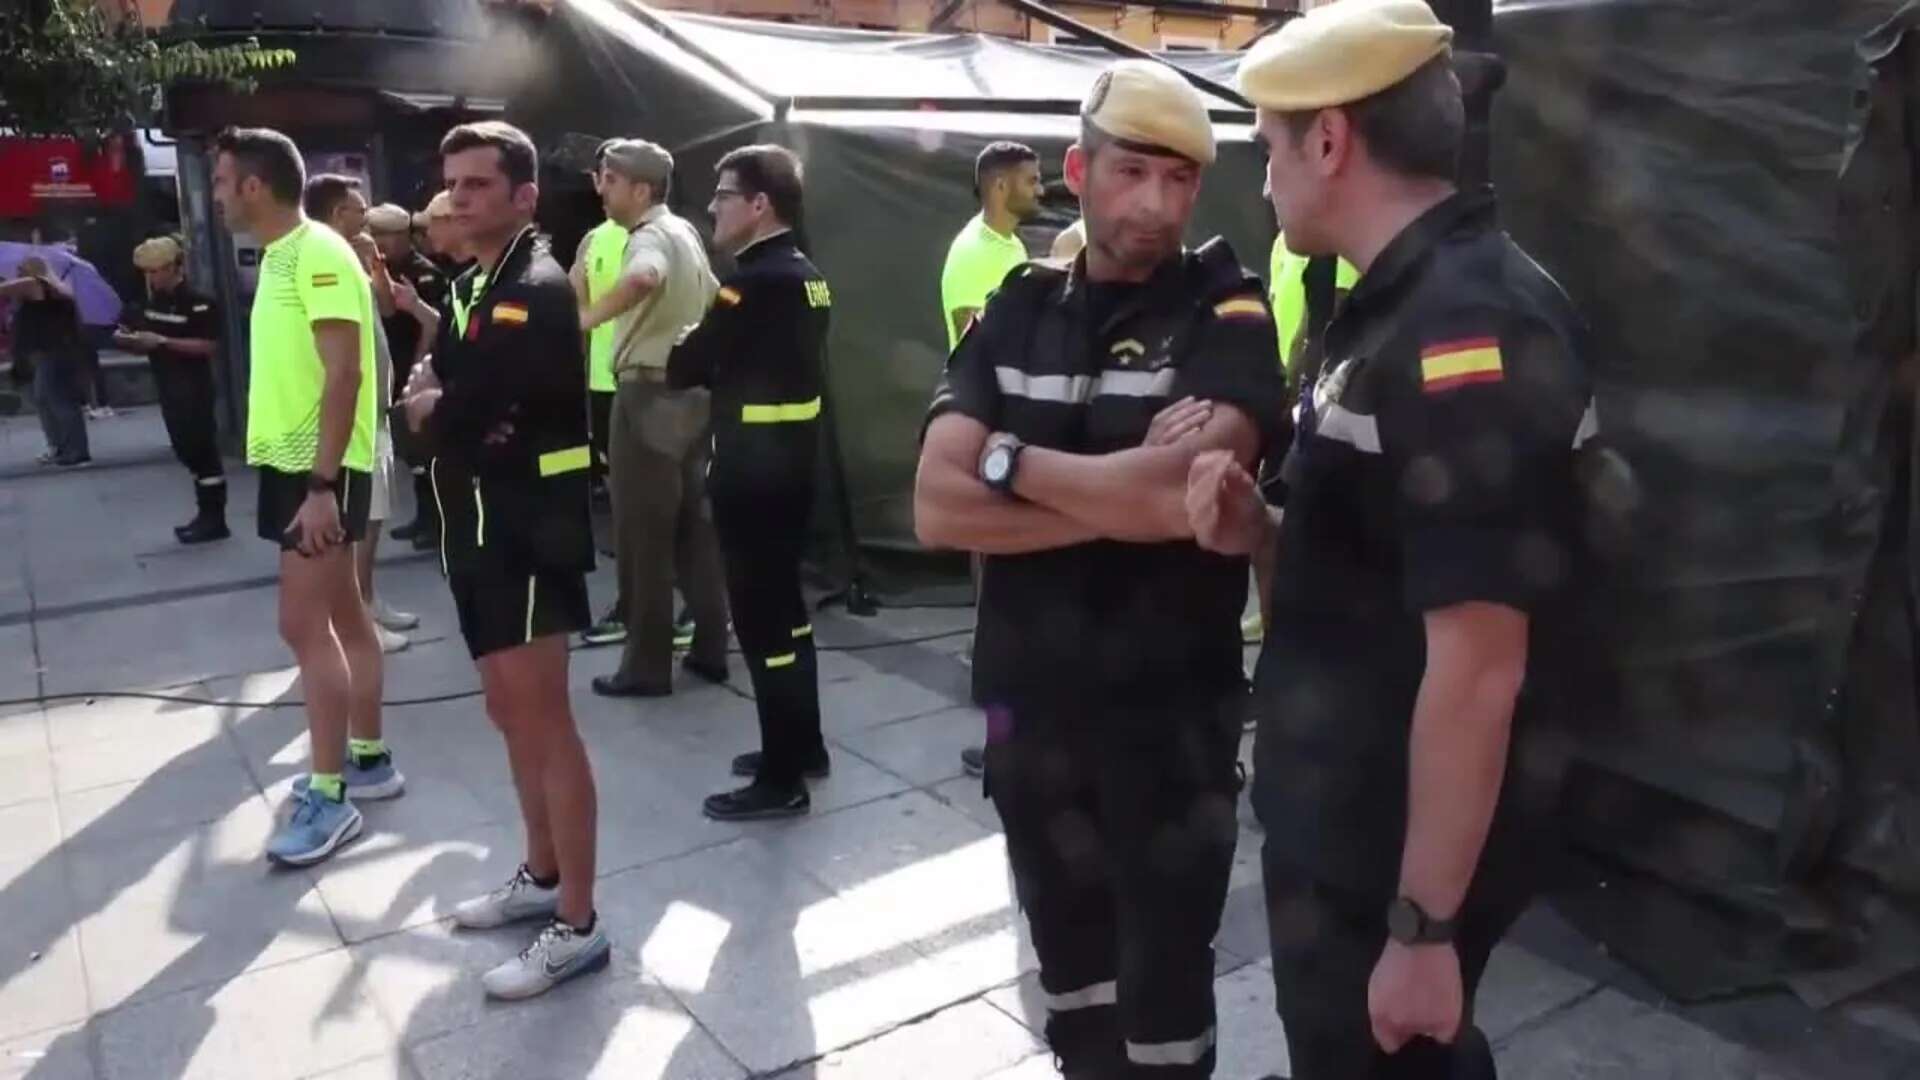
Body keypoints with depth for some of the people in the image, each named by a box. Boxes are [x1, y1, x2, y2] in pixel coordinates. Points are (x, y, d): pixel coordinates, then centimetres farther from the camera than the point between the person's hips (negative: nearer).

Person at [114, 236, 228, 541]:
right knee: (186, 450, 12)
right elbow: (147, 345, 22)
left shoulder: (198, 302, -12)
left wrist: (163, 341, -21)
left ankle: (215, 519, 0)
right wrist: (128, 340, 0)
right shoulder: (152, 303, 13)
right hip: (167, 388, 9)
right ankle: (206, 514, 20)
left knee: (202, 449, -5)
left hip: (194, 388, -9)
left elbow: (211, 346, -19)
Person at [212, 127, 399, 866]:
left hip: (321, 468, -10)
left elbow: (344, 374, -22)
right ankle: (368, 761, 24)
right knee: (342, 616, 14)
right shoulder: (281, 254, 14)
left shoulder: (318, 254, -15)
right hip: (293, 462, 10)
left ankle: (329, 797, -1)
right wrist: (305, 477, 14)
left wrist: (322, 485, -26)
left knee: (303, 625, -9)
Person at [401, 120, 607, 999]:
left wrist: (430, 407, 0)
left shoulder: (539, 292, -15)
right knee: (510, 712, 17)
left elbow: (462, 416, -20)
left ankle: (578, 925, 3)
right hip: (480, 527, 10)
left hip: (531, 529, -10)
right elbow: (440, 384, 13)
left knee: (544, 719, -6)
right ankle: (541, 875, 33)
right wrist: (434, 395, -9)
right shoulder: (474, 287, 16)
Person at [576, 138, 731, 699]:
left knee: (642, 536, -1)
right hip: (692, 390, 9)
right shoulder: (684, 231, 14)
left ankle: (647, 665, 5)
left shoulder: (650, 237, -15)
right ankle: (710, 648, 19)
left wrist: (584, 319, -40)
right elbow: (714, 297, 28)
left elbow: (643, 278, -40)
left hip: (650, 395, -9)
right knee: (695, 526, 13)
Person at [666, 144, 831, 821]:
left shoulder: (756, 280, -18)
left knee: (759, 619, -1)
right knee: (783, 606, 19)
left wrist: (662, 363, 6)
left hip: (752, 473, -9)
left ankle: (781, 780, 8)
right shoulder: (806, 276, 10)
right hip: (792, 463, 10)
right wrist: (707, 364, 2)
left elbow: (691, 366, -14)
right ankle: (803, 745, 32)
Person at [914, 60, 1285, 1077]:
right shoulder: (1018, 309, 2)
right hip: (1028, 705, 4)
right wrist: (1125, 501, -19)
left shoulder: (1225, 313, -9)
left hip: (1172, 714, -4)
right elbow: (937, 509, -10)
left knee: (1164, 983, 12)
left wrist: (1009, 458, -14)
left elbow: (1181, 500, -26)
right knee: (1070, 973, 21)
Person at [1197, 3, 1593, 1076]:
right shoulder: (1411, 307, 7)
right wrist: (1267, 535, -1)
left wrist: (1423, 925, -21)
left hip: (1403, 854, -9)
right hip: (1353, 823, 9)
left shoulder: (1465, 329, -24)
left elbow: (1479, 660, -26)